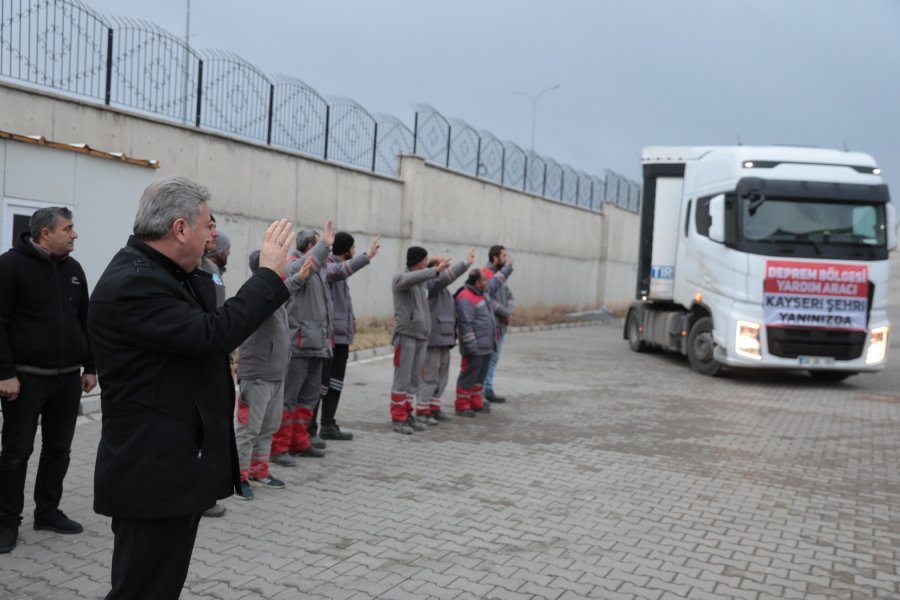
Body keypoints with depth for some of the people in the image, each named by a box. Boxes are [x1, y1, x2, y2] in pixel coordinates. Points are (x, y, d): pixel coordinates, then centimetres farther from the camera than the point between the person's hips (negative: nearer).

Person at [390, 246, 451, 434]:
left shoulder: (423, 283, 16)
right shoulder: (400, 278, -7)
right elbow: (412, 278, -28)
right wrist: (436, 270, -36)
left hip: (422, 336, 7)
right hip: (406, 335, -7)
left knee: (414, 379, 10)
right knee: (402, 379, -4)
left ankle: (407, 414, 18)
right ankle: (398, 418, 2)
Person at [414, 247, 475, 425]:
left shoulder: (443, 290, 20)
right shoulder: (430, 284, -9)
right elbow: (447, 276, -25)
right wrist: (466, 263, -28)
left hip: (444, 339, 9)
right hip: (432, 339, -9)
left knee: (442, 377, 13)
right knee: (429, 377, -5)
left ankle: (434, 408, 22)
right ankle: (422, 411, 2)